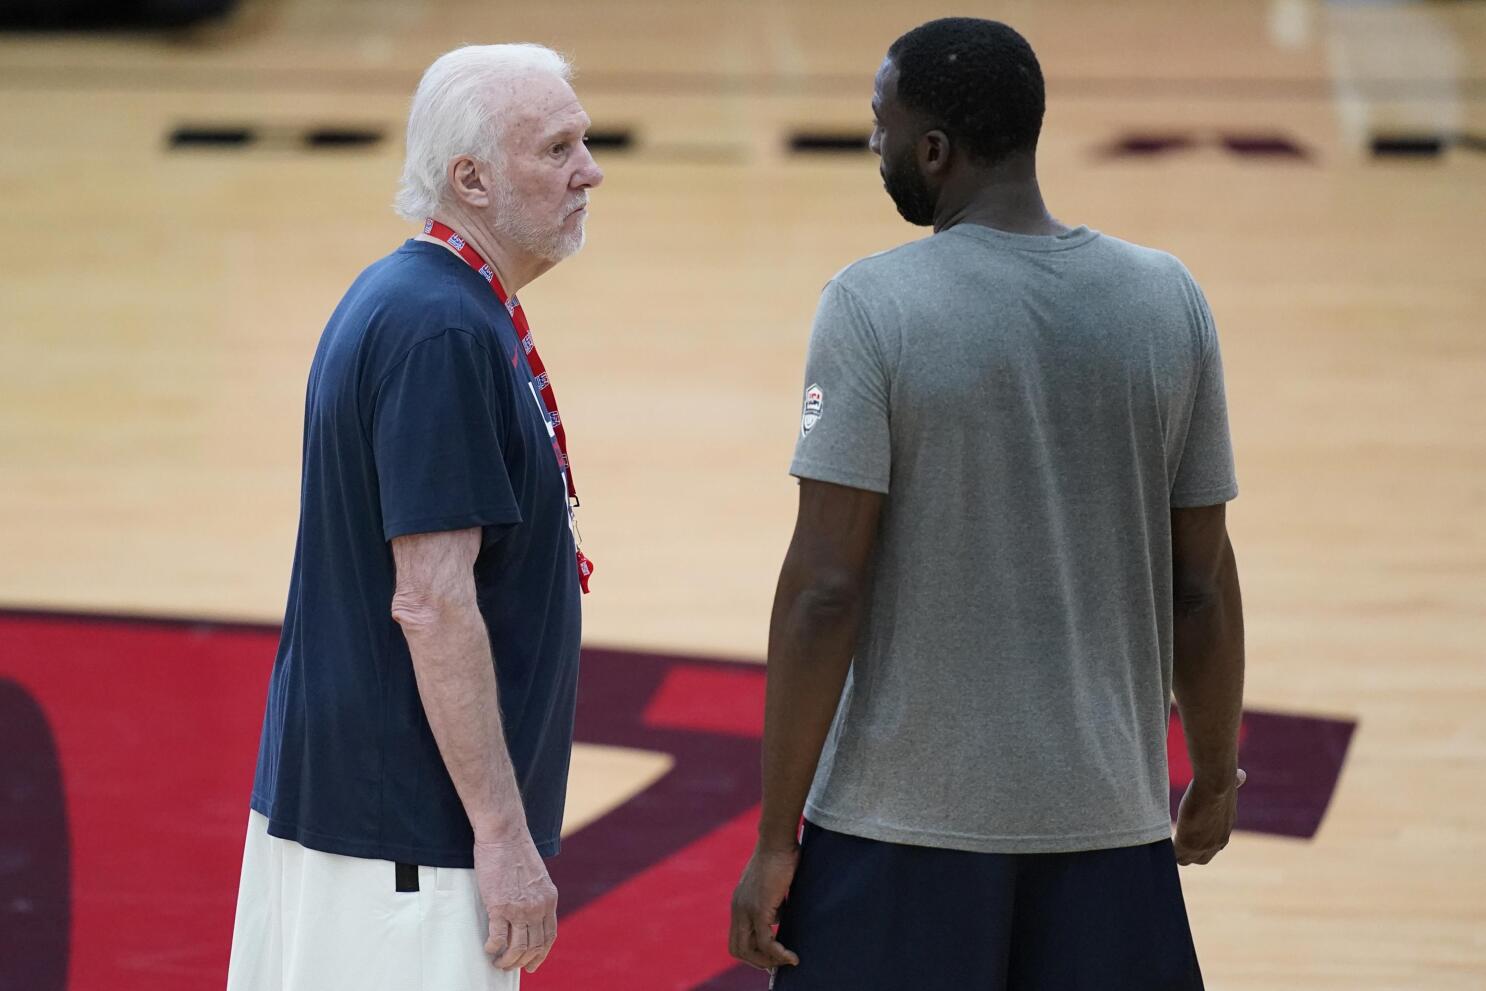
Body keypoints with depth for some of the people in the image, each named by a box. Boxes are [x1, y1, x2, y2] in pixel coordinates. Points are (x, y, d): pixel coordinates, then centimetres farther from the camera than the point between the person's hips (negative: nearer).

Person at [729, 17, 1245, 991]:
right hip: (1108, 815, 4)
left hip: (905, 819, -3)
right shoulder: (1170, 302, 1)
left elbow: (825, 590, -13)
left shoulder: (873, 308, -10)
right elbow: (1202, 582, 6)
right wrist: (1216, 776, 21)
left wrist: (775, 839, -8)